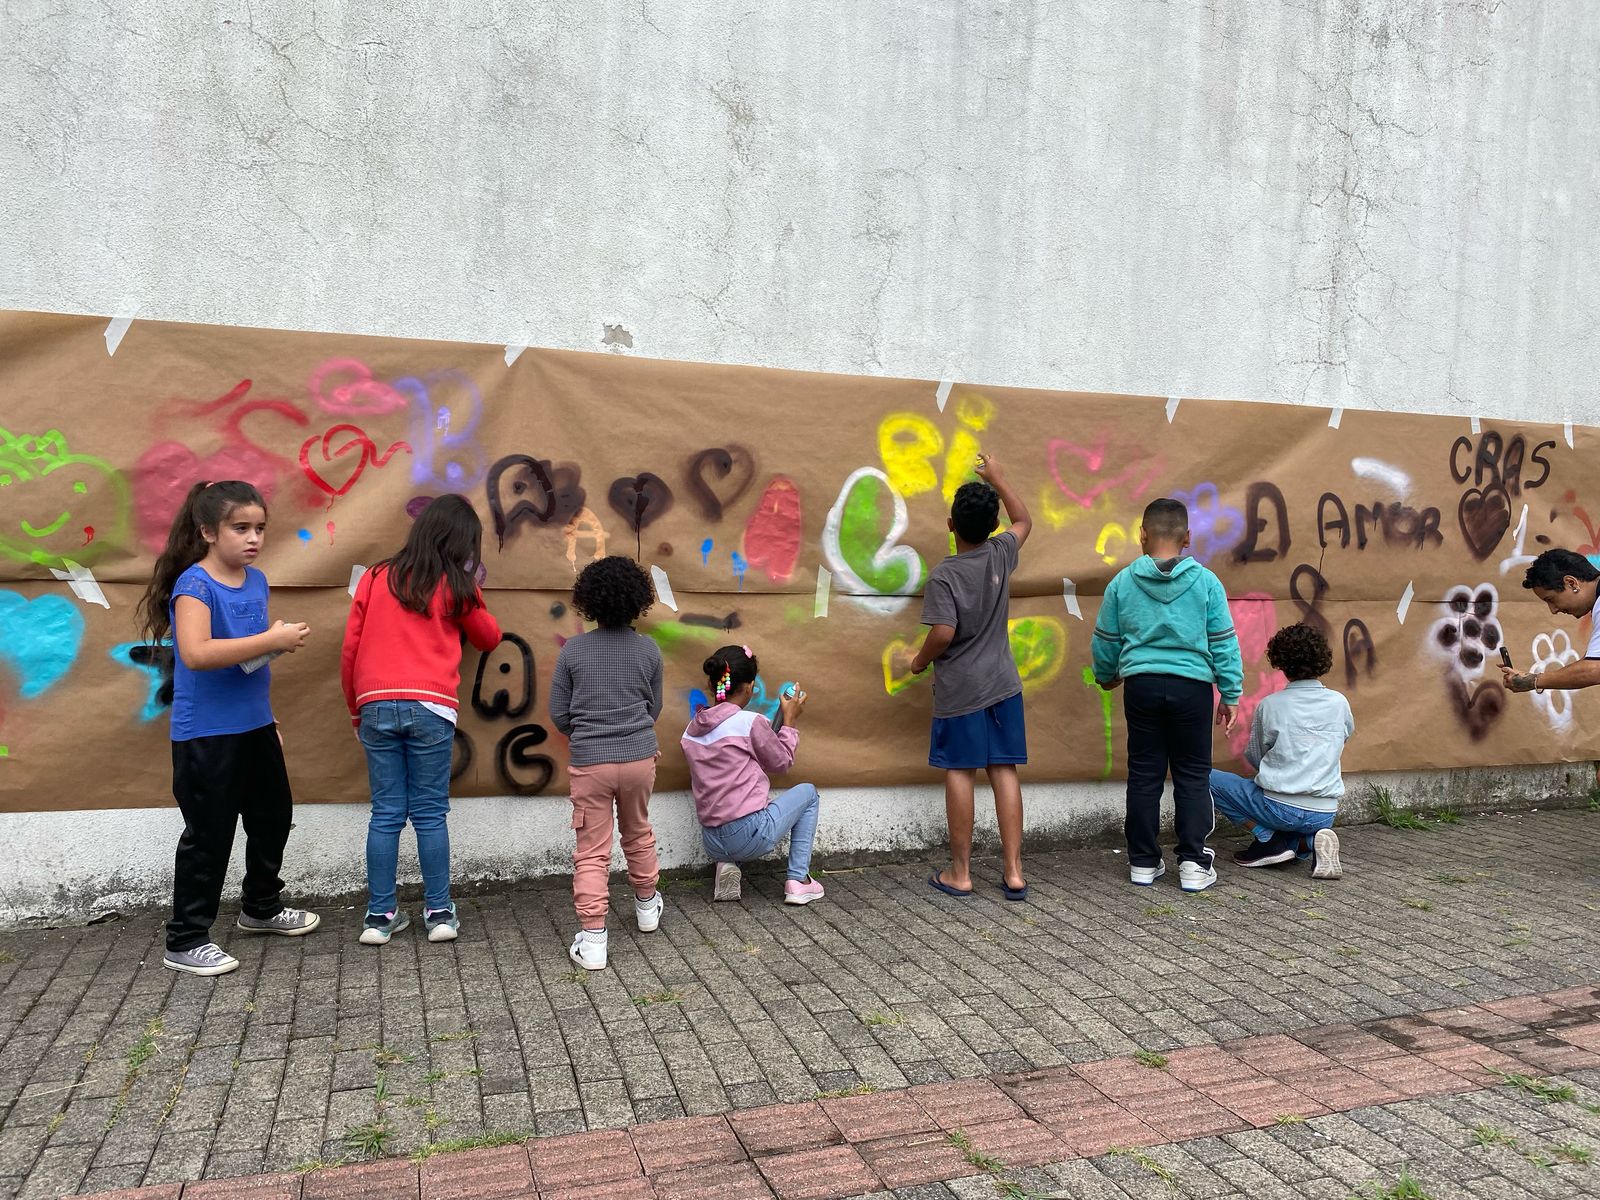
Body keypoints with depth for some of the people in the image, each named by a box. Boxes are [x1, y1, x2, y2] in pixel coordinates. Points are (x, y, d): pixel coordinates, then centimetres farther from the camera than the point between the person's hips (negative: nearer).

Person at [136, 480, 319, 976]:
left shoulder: (256, 580, 6)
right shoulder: (194, 585, -17)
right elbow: (196, 653, -33)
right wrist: (271, 641, -30)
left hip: (255, 726, 8)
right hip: (206, 736, -8)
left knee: (273, 818, 20)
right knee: (209, 836, 0)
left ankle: (263, 907, 41)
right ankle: (186, 941, 15)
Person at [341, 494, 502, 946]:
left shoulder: (376, 578, 10)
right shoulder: (456, 587, 5)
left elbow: (350, 649, 10)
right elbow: (489, 638, 20)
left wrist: (355, 709, 20)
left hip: (376, 705, 2)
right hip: (430, 706, -2)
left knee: (385, 814, 7)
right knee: (430, 814, 6)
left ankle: (380, 915, 12)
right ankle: (439, 912, 11)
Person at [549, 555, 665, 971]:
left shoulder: (573, 650, -6)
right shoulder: (648, 650, -2)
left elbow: (559, 713, 0)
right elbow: (654, 708, 8)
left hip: (589, 762, -2)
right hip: (640, 758, 2)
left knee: (592, 851, 3)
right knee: (638, 834, 24)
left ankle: (592, 938, -1)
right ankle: (647, 906, 42)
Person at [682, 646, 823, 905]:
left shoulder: (691, 731, 7)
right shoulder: (752, 722, -11)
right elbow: (781, 763, 3)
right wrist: (790, 719, 15)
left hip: (712, 844, 6)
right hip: (750, 836, -6)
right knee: (807, 792, 20)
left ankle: (726, 864, 11)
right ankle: (797, 880, 13)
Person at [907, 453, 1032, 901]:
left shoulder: (944, 575, -14)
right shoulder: (1001, 555, 0)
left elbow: (943, 633, -22)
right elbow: (1025, 521, 21)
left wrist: (920, 660, -2)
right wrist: (997, 478, 27)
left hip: (959, 691, -4)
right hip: (1003, 686, 4)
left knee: (959, 773, 3)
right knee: (1004, 772, 6)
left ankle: (959, 873, 10)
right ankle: (1013, 872, 8)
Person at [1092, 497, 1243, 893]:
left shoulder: (1122, 582, 0)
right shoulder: (1206, 582, -3)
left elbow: (1105, 641, 9)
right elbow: (1224, 642, -1)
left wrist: (1106, 676, 28)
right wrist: (1230, 694, 8)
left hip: (1141, 685, 1)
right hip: (1191, 686, -1)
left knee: (1144, 775, 9)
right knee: (1193, 775, 8)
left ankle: (1143, 862, 15)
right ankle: (1193, 863, 8)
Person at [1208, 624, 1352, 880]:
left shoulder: (1269, 706, -4)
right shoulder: (1339, 703, 3)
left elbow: (1254, 758, 8)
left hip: (1279, 807, -5)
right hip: (1325, 814, 5)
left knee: (1209, 779, 9)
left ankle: (1268, 839, -2)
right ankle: (1309, 842, 0)